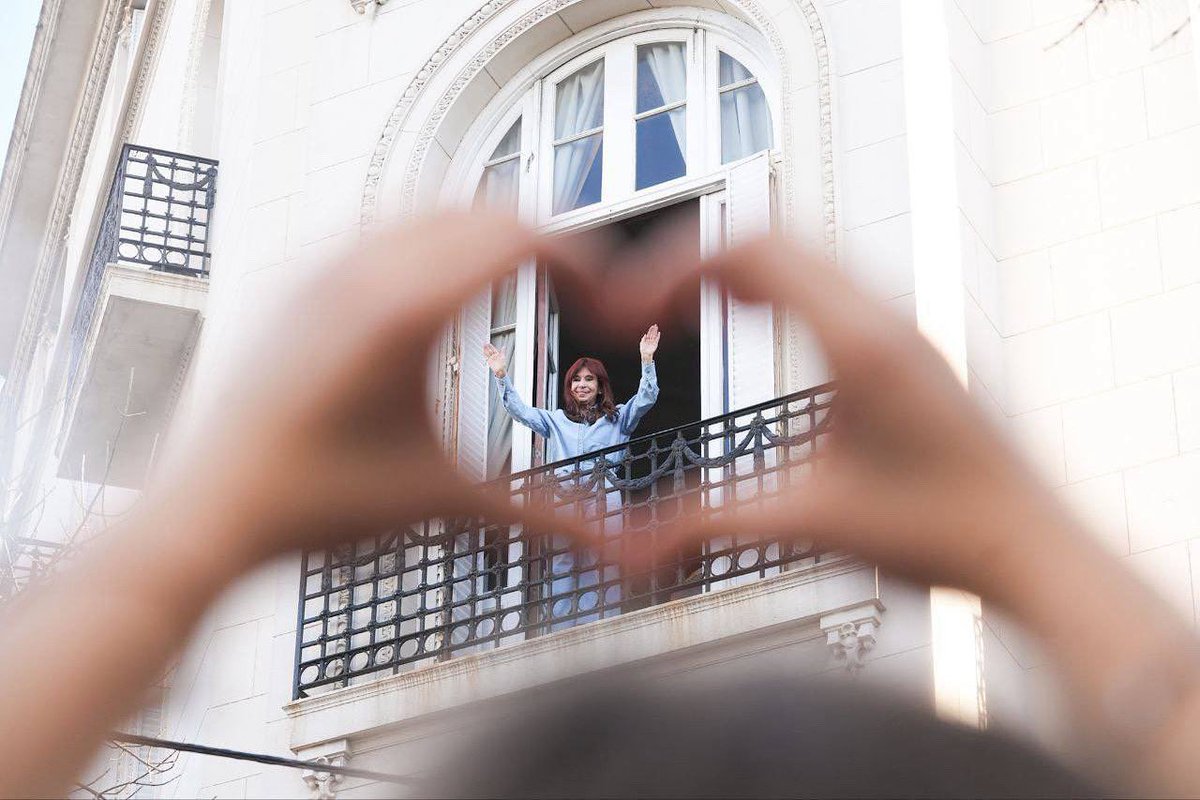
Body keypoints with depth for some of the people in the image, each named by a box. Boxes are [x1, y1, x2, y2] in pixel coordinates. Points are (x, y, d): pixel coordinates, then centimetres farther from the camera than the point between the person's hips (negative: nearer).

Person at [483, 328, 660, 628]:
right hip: (563, 498, 2)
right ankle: (561, 636, -10)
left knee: (601, 567, -11)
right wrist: (502, 376, 5)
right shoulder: (556, 420, 24)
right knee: (562, 566, -7)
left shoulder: (617, 417, 18)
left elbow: (645, 399, 5)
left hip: (603, 497, -2)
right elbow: (519, 410, 17)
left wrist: (647, 361, -8)